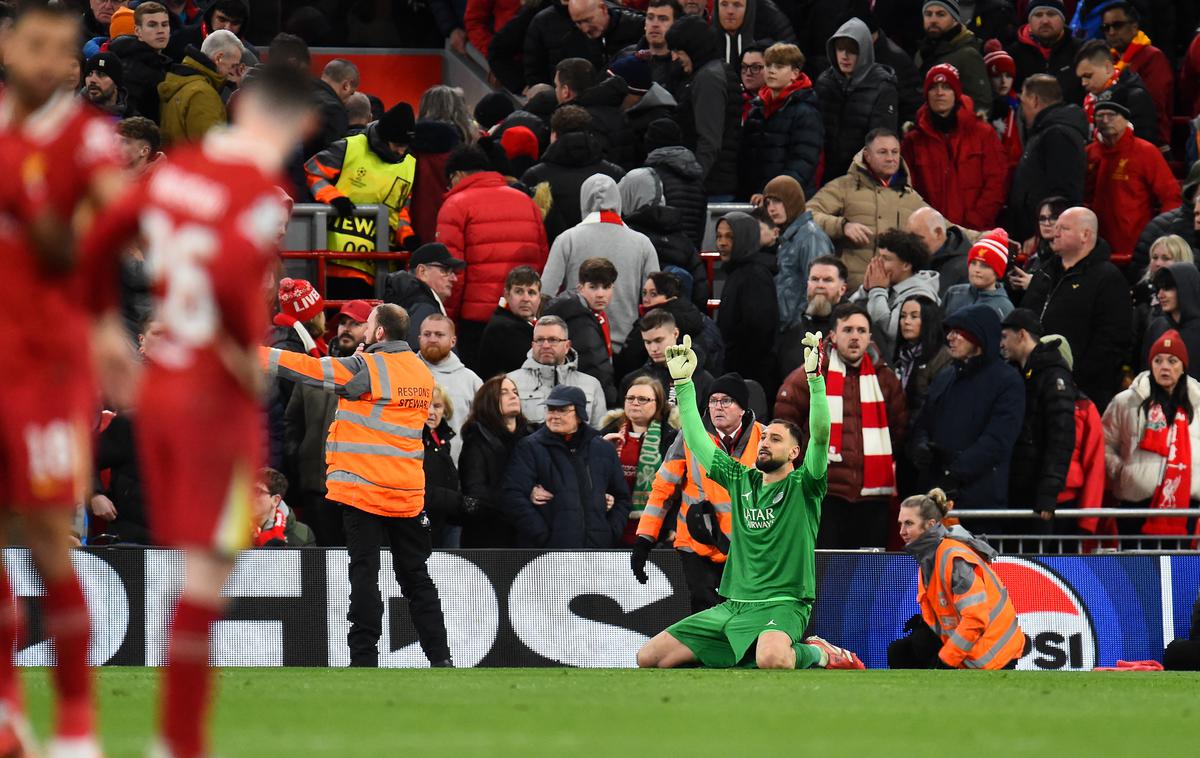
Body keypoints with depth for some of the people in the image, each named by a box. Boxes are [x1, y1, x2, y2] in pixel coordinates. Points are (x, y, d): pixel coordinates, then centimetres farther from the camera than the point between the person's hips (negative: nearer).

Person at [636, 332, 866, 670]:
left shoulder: (803, 487, 0)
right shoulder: (740, 480, 15)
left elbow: (820, 436, -15)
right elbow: (697, 440, 16)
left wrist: (814, 376, -25)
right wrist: (683, 382, 9)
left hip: (782, 606, -6)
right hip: (732, 605, 6)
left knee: (771, 659, -41)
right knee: (649, 658, -5)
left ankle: (819, 654, -7)